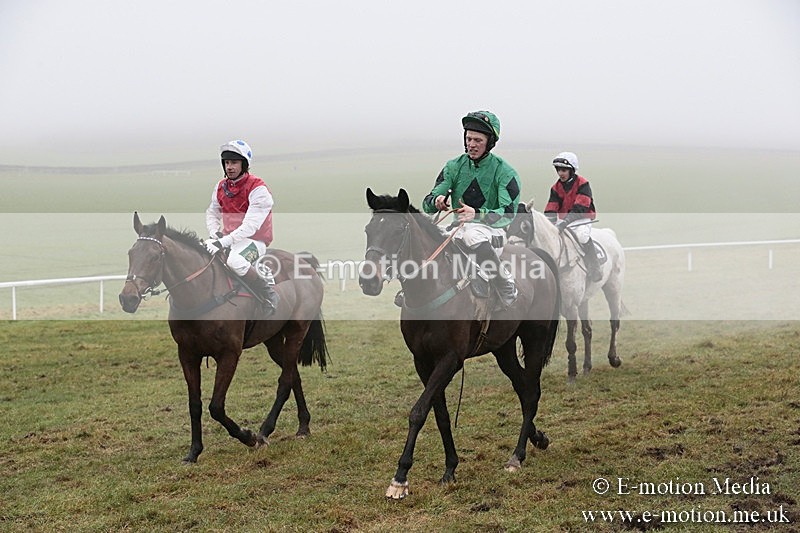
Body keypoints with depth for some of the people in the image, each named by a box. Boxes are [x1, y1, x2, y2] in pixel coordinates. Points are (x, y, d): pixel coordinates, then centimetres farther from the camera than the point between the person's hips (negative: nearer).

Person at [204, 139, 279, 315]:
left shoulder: (258, 189, -15)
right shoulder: (221, 187, 8)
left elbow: (250, 226, -23)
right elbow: (211, 213, 20)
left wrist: (224, 242, -32)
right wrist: (215, 233, -3)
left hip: (254, 240, -8)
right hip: (229, 239, 8)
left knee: (234, 260, -36)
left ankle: (269, 294, -18)